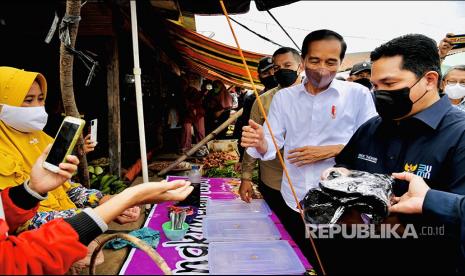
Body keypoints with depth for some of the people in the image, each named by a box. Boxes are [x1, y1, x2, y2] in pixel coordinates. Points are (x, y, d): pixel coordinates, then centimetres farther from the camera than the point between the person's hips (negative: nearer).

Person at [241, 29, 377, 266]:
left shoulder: (358, 94, -4)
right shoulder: (283, 97, 3)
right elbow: (273, 145, -3)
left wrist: (331, 151, -18)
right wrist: (260, 143, -26)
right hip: (294, 201, 3)